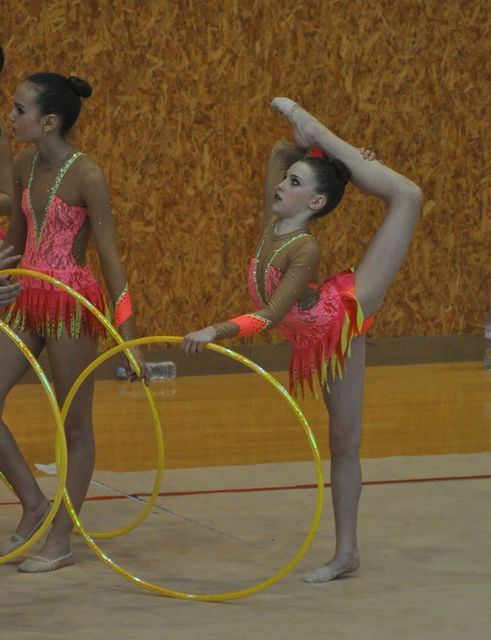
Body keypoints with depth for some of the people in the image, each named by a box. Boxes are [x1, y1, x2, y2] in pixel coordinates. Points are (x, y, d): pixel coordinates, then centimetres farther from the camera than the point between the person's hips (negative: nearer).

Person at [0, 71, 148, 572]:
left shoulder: (86, 177, -15)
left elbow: (110, 259, -14)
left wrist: (128, 338, -15)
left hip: (73, 302, -7)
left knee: (75, 425, 5)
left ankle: (61, 540, 13)